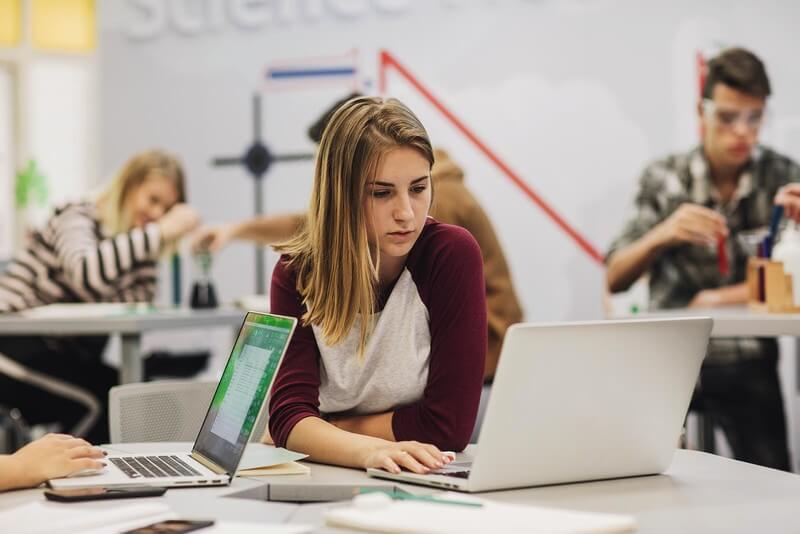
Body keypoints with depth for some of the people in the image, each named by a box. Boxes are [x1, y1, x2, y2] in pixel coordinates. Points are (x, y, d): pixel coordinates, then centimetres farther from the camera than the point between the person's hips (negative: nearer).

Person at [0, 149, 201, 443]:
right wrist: (161, 232, -33)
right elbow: (87, 272, -37)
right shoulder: (78, 217, -11)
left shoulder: (141, 240, 10)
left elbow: (137, 300, -10)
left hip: (67, 356, 8)